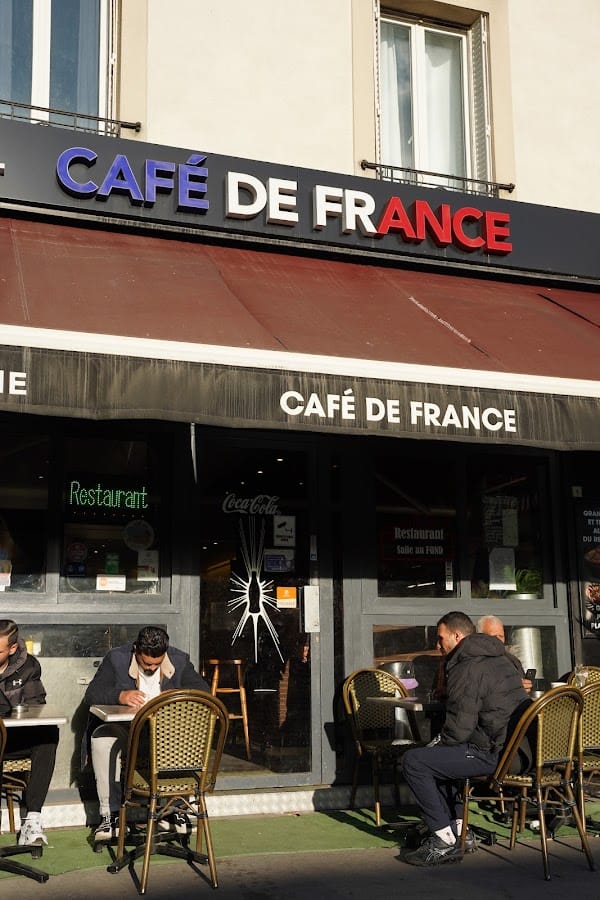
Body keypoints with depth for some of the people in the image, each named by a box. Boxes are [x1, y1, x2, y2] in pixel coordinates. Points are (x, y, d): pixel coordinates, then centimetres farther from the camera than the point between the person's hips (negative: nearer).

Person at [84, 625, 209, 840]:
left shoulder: (179, 660, 1)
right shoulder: (116, 659, -4)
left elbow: (203, 690, -1)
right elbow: (91, 694, -10)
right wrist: (121, 695, -30)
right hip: (124, 726, -1)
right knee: (101, 740, -34)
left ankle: (175, 808, -16)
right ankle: (110, 815, -27)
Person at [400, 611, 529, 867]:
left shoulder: (468, 668, -15)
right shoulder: (499, 658, 16)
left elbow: (459, 728, -18)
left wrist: (439, 742, 3)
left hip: (493, 754, -10)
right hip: (517, 747, 10)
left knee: (413, 761, -7)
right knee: (436, 755, 26)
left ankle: (445, 841, -3)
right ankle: (457, 827, 22)